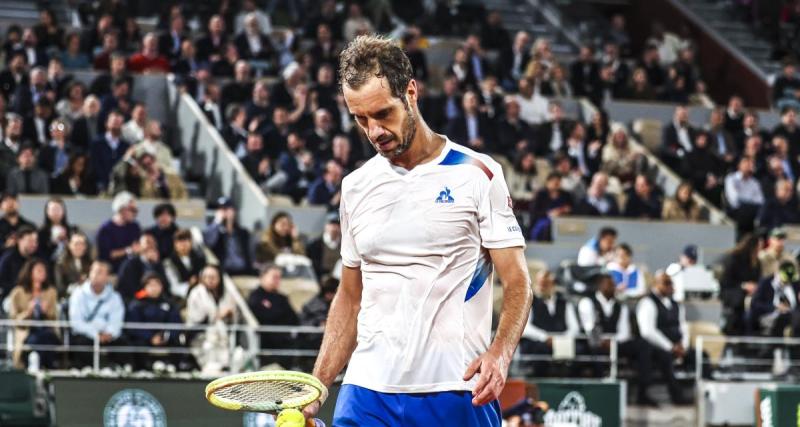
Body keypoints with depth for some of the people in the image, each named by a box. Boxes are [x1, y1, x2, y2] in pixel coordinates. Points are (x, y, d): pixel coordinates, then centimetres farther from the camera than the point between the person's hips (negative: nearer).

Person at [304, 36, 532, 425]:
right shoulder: (356, 188, 13)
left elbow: (517, 283, -2)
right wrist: (315, 389, 11)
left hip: (456, 393, -3)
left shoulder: (477, 174, 0)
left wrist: (499, 353, -20)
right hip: (367, 393, 3)